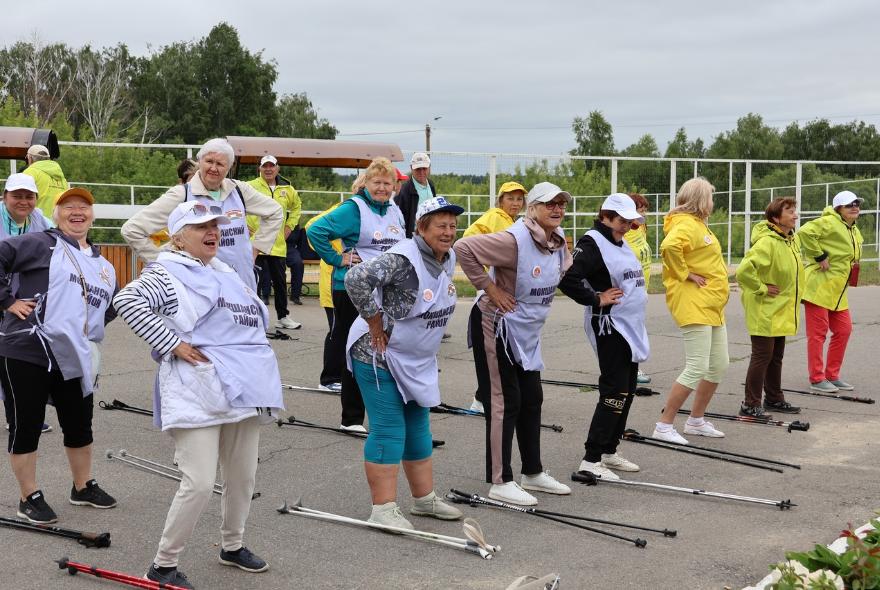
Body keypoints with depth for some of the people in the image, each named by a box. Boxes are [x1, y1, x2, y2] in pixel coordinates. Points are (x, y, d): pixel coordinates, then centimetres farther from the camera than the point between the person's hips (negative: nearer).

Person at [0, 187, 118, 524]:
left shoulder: (102, 265, 16)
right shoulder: (41, 244, -5)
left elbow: (113, 305, 28)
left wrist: (88, 328, 13)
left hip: (75, 359, 6)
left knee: (80, 425, 16)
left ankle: (83, 487, 35)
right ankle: (30, 498, 17)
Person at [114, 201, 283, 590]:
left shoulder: (227, 274, 20)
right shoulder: (167, 272, -4)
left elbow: (256, 317, 33)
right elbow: (127, 300, -20)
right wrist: (171, 343, -19)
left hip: (241, 392, 8)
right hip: (197, 394, -8)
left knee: (242, 476, 14)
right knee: (200, 483, -12)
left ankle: (232, 546, 35)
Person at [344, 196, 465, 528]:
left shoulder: (447, 260, 4)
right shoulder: (403, 259, -24)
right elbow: (356, 279, -36)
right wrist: (376, 323, -26)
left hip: (418, 360, 9)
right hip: (378, 355, -9)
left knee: (418, 428, 16)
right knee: (388, 430, -7)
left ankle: (424, 499, 29)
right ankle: (383, 509, 0)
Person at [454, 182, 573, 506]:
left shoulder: (558, 240, 2)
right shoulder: (514, 240, -24)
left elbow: (561, 270, 25)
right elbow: (463, 248, -29)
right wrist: (488, 287, -24)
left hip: (529, 332, 9)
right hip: (501, 329, -9)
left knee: (532, 400, 16)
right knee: (506, 402, -4)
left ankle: (533, 473, 30)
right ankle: (500, 481, 5)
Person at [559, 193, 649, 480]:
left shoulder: (621, 243, 16)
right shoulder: (592, 244, -15)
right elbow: (568, 279, -26)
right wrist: (596, 299, -18)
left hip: (631, 327, 10)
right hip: (610, 327, -10)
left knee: (626, 391, 13)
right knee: (614, 392, -11)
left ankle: (609, 451, 23)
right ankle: (591, 459, -8)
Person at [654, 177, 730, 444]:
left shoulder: (698, 225, 18)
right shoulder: (686, 225, -15)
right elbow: (669, 246, -35)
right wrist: (685, 275, -22)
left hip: (712, 307, 11)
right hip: (693, 305, -11)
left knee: (719, 365, 15)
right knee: (696, 368, -12)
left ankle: (696, 421, 27)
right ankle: (664, 426, -6)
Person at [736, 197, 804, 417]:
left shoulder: (792, 240, 6)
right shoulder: (767, 242, -24)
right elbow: (744, 271, -33)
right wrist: (761, 289, -20)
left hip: (781, 310, 9)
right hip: (765, 310, -9)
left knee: (776, 356, 18)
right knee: (762, 355, -4)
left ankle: (774, 399, 31)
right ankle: (751, 405, 4)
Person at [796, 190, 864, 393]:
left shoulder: (855, 232, 17)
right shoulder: (829, 223, -13)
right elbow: (805, 232, -28)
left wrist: (850, 276, 17)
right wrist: (819, 256, -22)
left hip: (838, 292, 9)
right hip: (819, 287, -9)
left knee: (844, 330, 10)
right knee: (818, 333, -5)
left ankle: (832, 376, 21)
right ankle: (817, 379, 2)